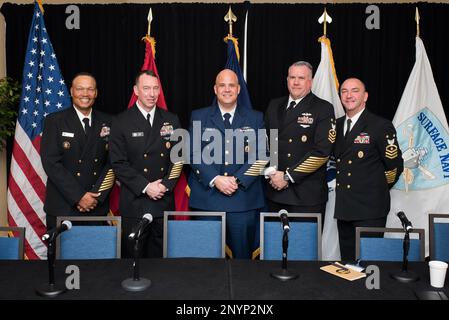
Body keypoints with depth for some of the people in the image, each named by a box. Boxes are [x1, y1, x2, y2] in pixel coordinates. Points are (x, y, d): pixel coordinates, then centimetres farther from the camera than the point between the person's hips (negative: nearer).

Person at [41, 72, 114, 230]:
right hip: (62, 207, -1)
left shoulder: (107, 122, 6)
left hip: (97, 207, 2)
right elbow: (50, 163, -8)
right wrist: (78, 196, -13)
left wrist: (96, 195, -9)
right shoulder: (54, 121, 0)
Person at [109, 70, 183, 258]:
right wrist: (145, 187, -13)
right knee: (132, 255, 7)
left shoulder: (171, 120, 8)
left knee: (160, 255, 11)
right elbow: (118, 163, -6)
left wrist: (166, 184, -7)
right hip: (134, 203, -2)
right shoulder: (122, 122, -1)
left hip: (164, 201, 3)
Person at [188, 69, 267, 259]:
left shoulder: (255, 118, 10)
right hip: (206, 197, 0)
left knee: (243, 255, 6)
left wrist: (238, 180, -10)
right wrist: (215, 179, -12)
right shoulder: (199, 117, 9)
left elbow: (261, 155, 2)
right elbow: (194, 154, 1)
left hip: (244, 198, 0)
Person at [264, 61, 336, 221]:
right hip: (275, 190, 4)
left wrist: (288, 176, -13)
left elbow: (322, 151, -11)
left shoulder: (323, 109, -3)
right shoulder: (274, 106, 13)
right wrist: (271, 171, -5)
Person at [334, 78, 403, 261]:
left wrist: (377, 189, 5)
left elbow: (395, 165, -4)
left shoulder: (381, 126, -8)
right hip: (343, 208, 6)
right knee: (347, 261, 14)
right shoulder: (337, 125, 11)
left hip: (370, 211, -6)